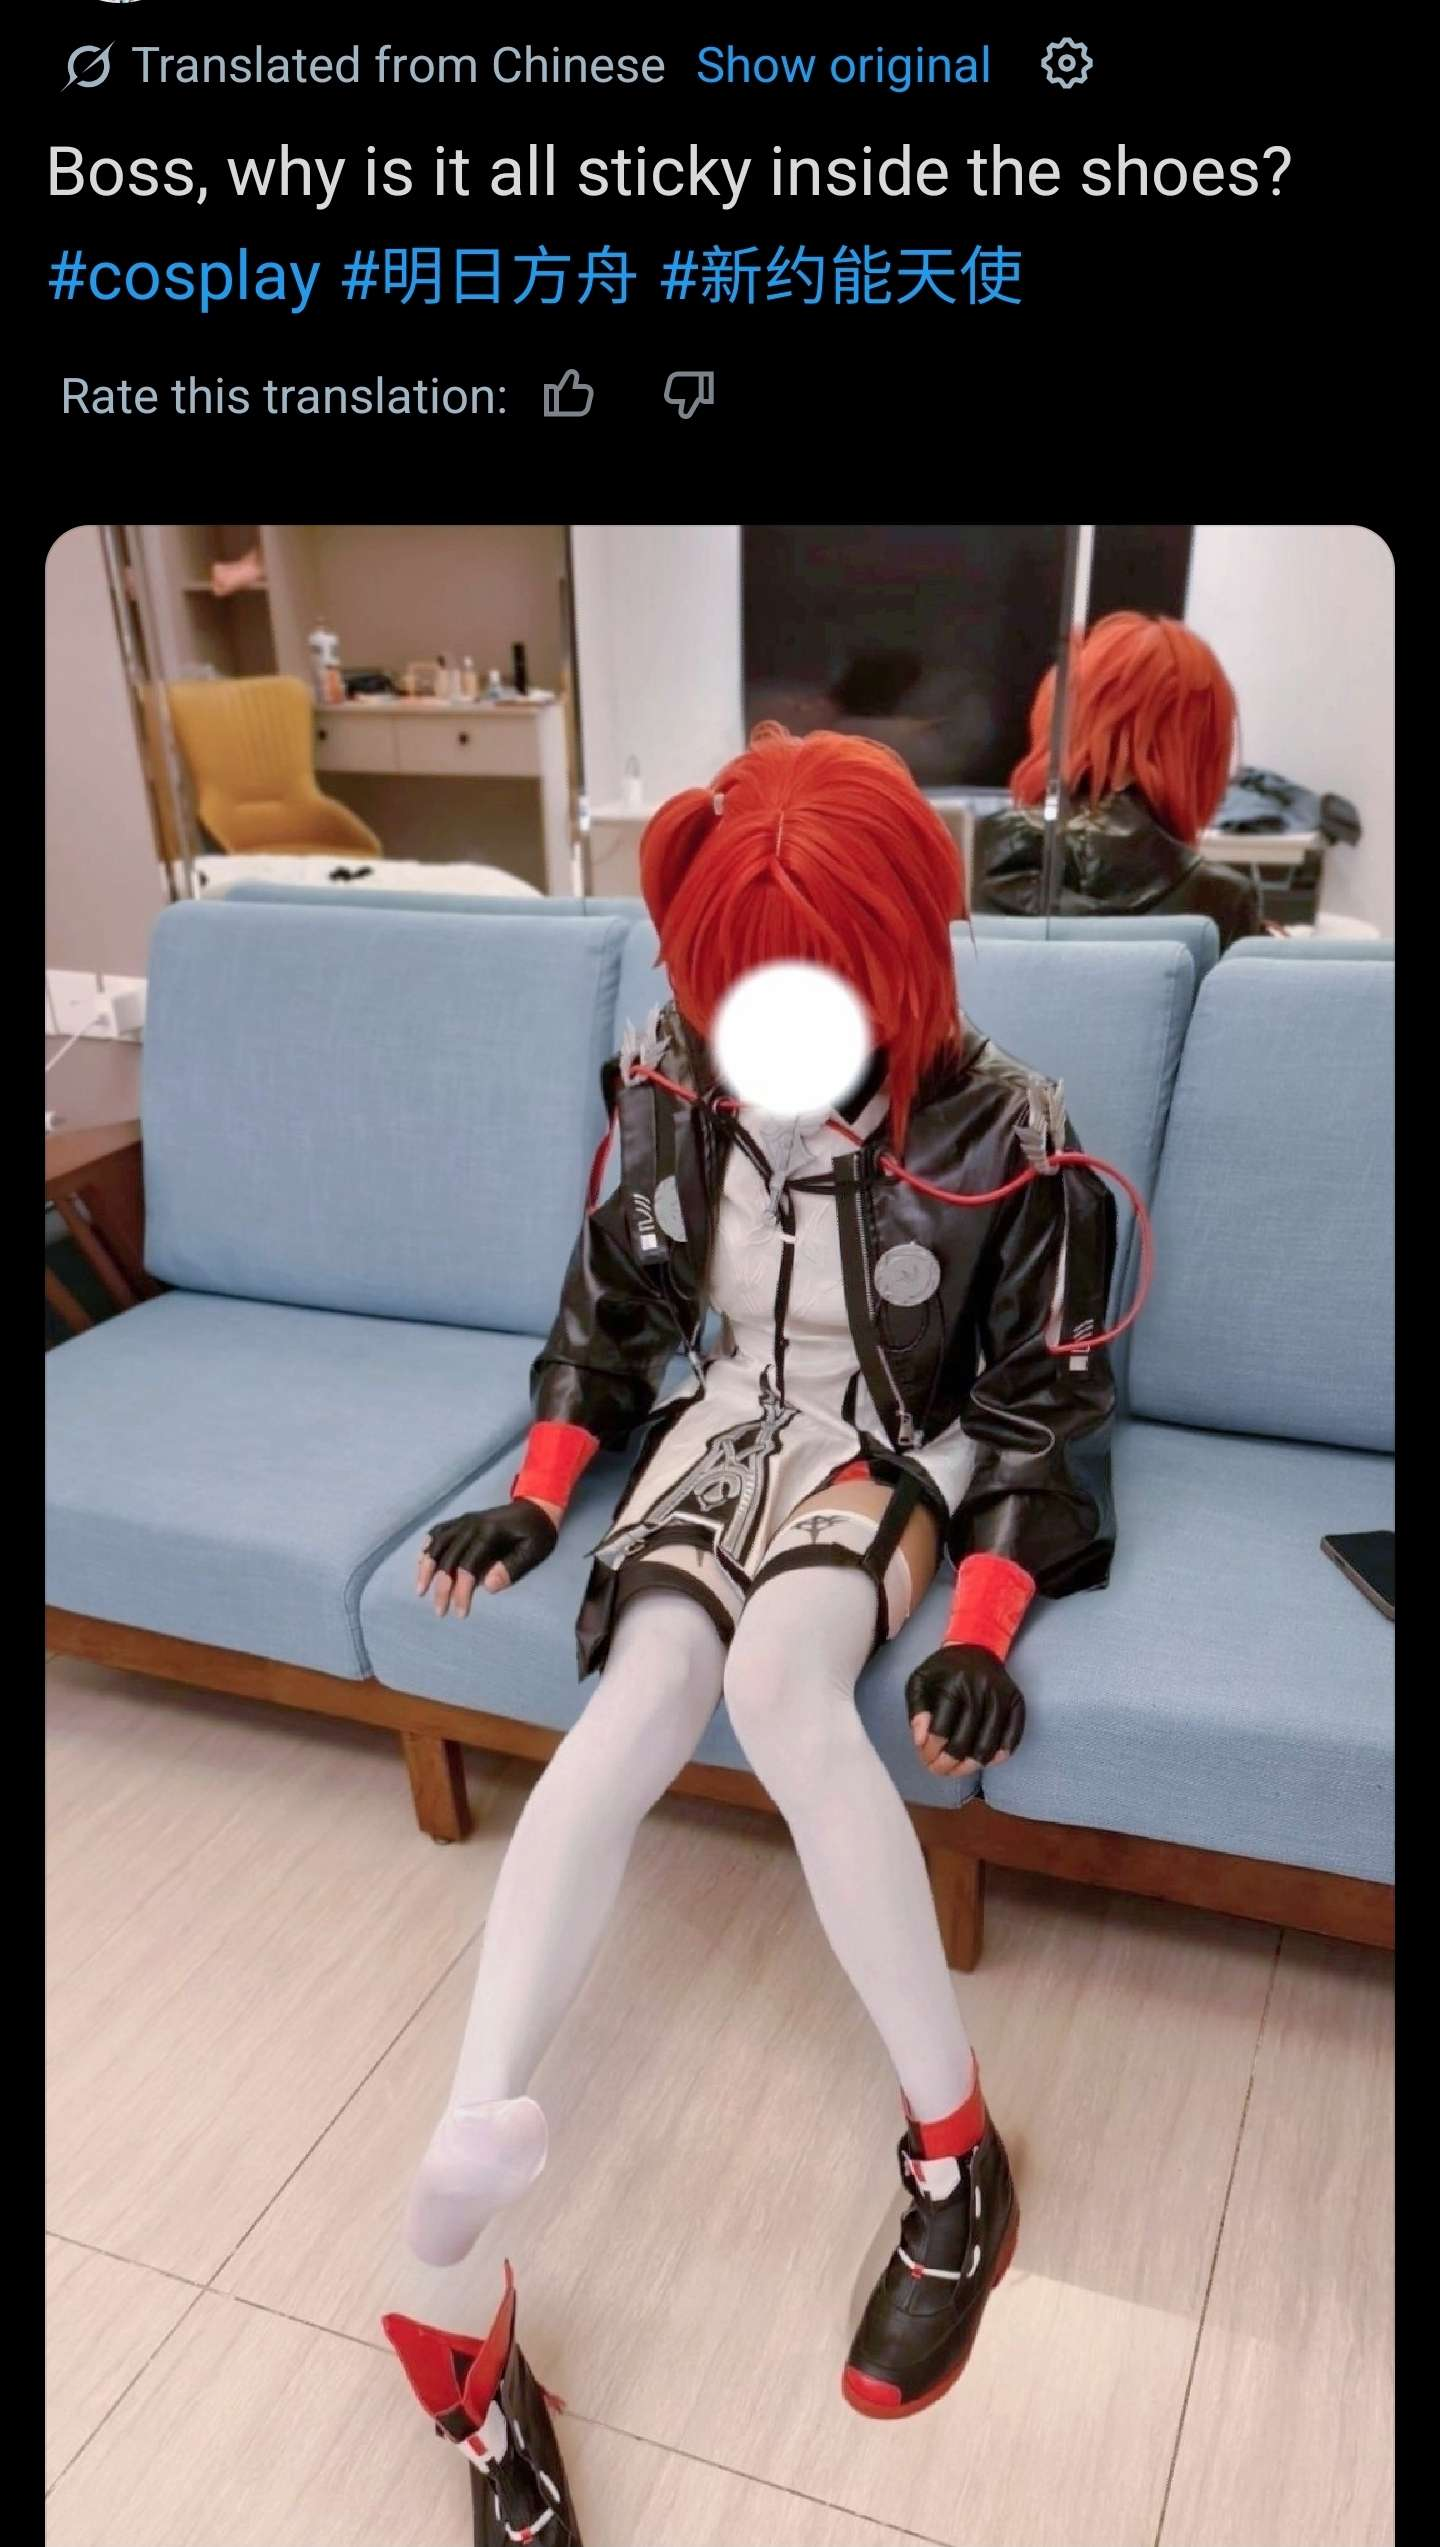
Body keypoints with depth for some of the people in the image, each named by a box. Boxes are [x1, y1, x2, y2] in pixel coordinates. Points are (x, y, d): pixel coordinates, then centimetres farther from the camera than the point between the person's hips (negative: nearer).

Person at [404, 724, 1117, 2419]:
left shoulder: (1003, 1142, -18)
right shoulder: (676, 1086, -9)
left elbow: (1043, 1405, -10)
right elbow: (619, 1300, 5)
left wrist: (981, 1630, -20)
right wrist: (537, 1495, -2)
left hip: (894, 1451, -3)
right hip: (730, 1420, 4)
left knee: (777, 1679, -32)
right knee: (636, 1705, -24)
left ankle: (952, 2144, -16)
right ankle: (467, 2140, -23)